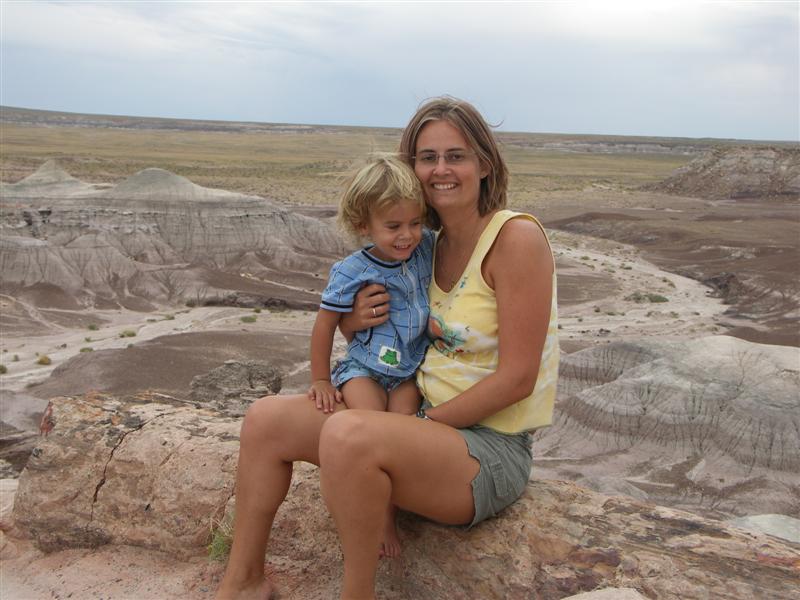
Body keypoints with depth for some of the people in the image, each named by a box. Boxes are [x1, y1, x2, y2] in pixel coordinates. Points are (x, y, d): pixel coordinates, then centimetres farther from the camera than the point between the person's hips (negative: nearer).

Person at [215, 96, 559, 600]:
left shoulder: (517, 237, -14)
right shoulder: (430, 247, 8)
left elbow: (517, 378, -17)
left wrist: (427, 421, -14)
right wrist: (357, 321, -6)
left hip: (493, 449, -7)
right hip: (427, 420, 7)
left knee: (348, 433, -34)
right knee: (268, 418, -5)